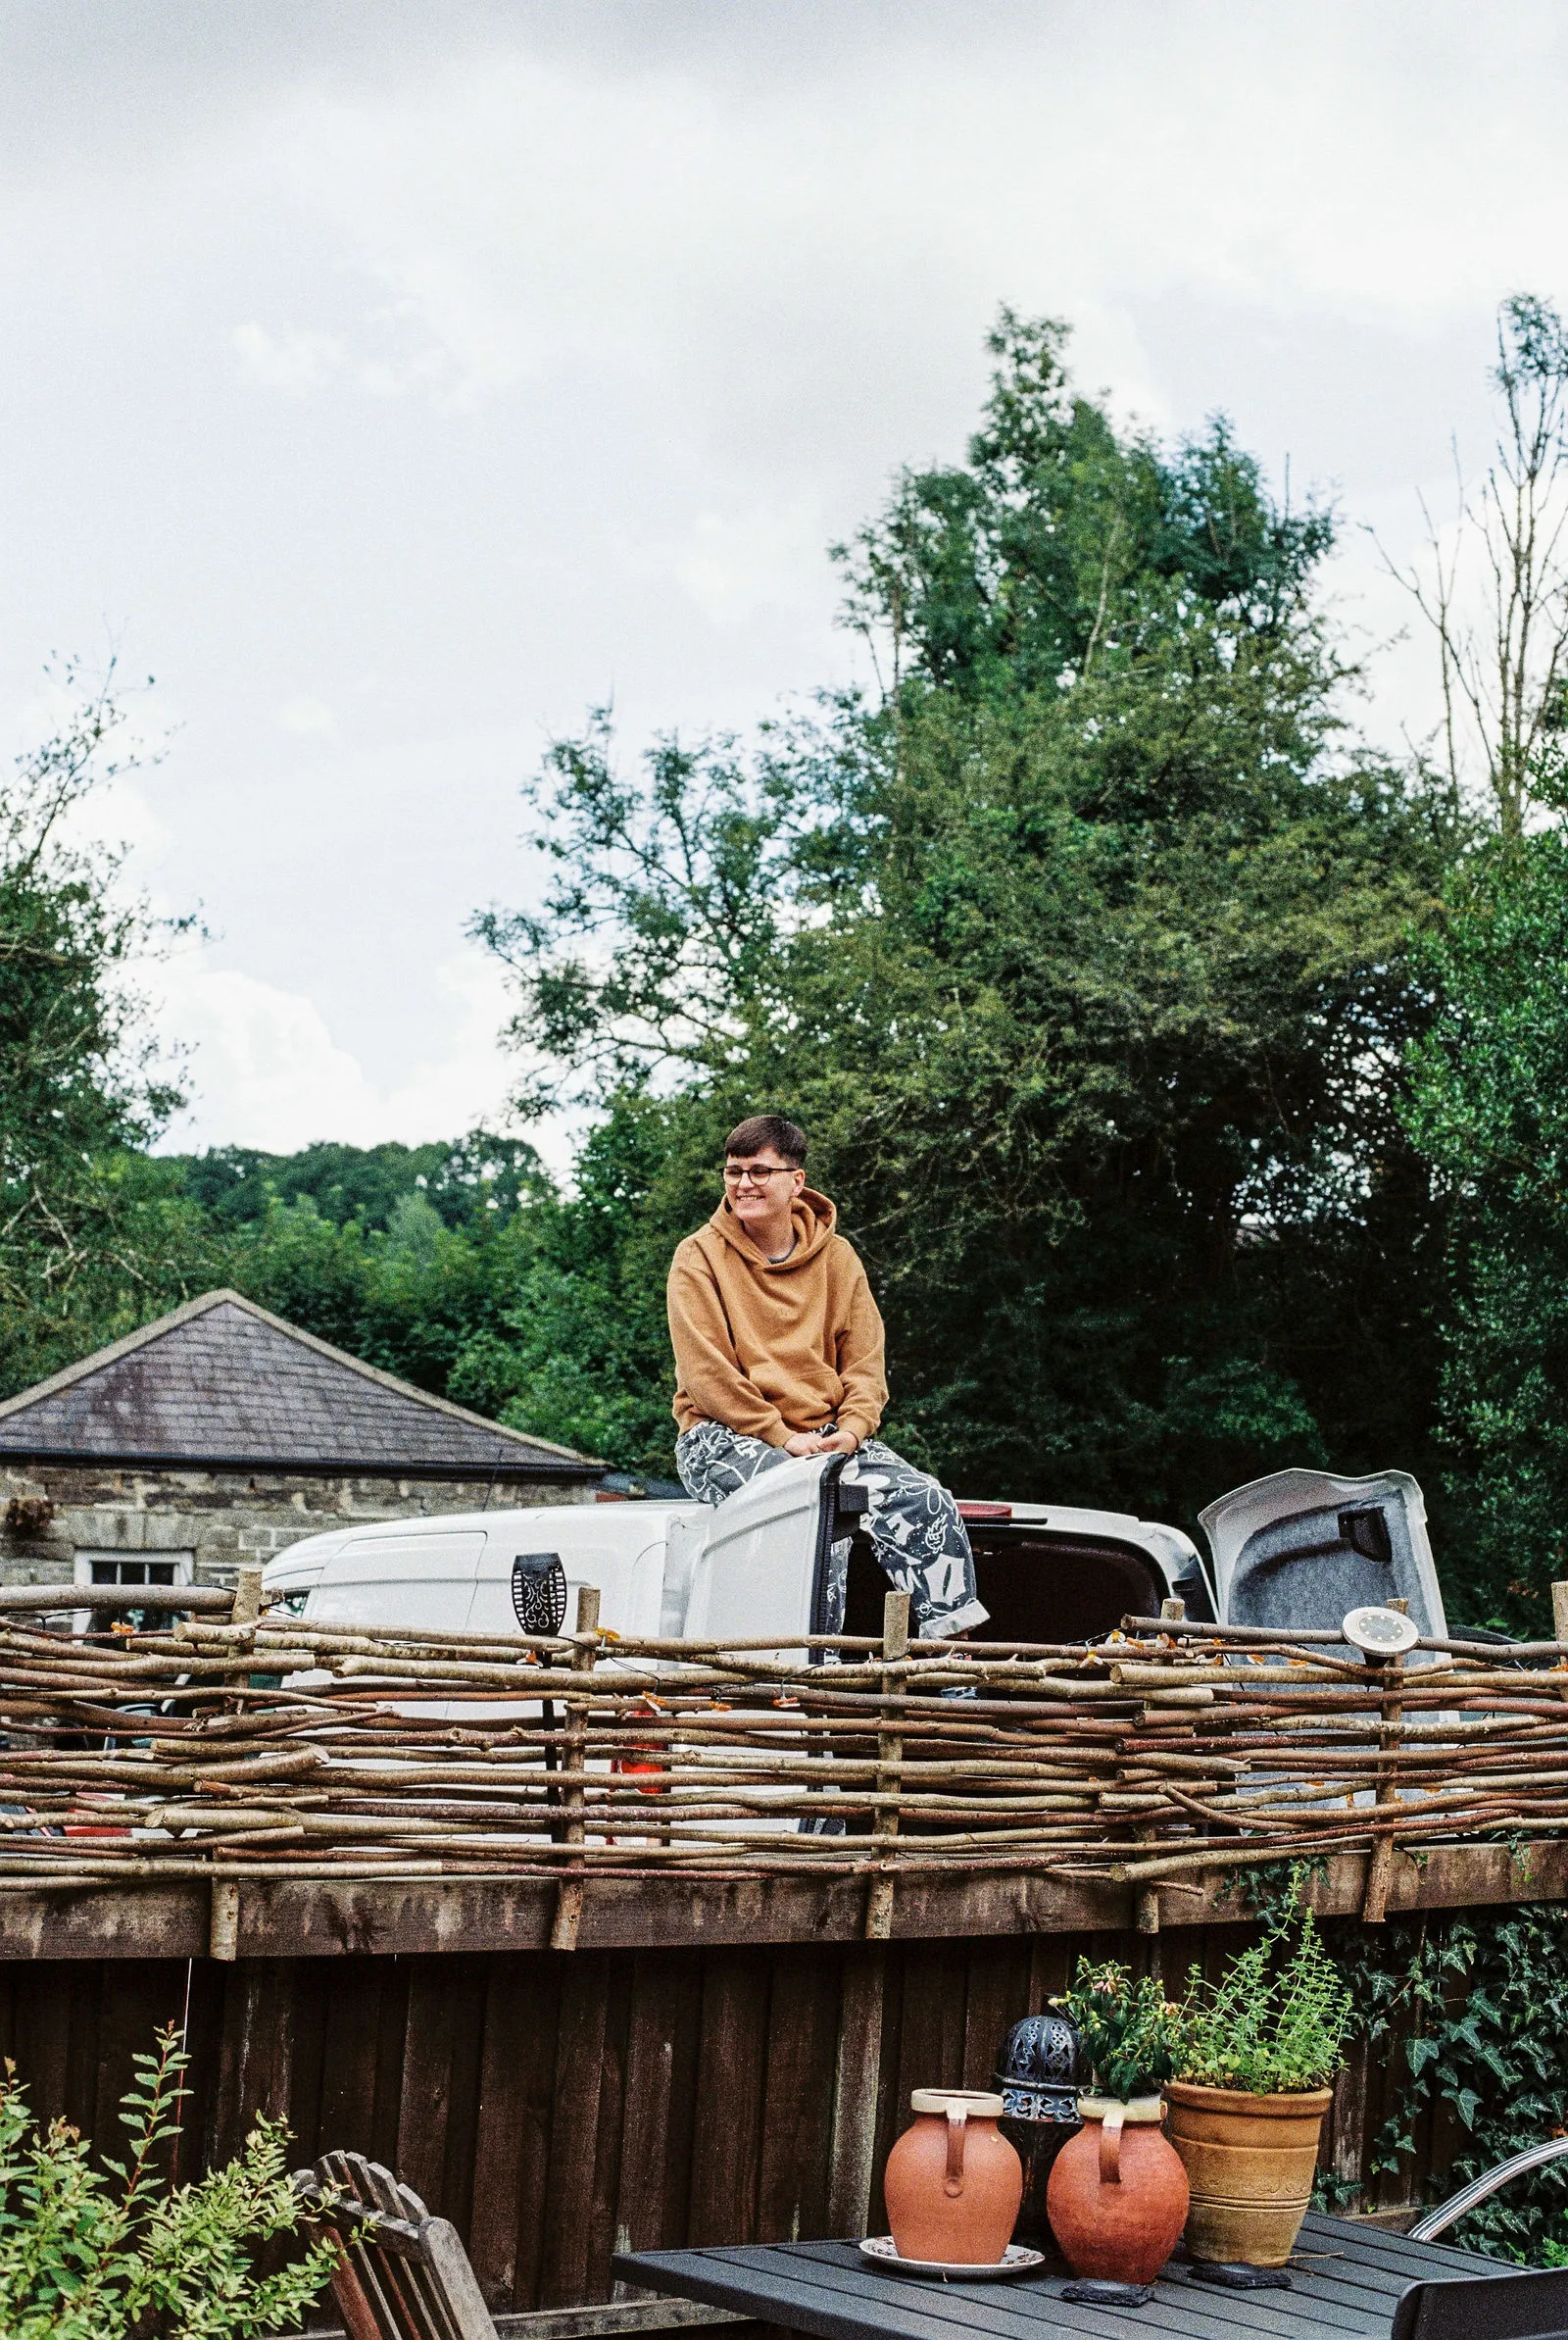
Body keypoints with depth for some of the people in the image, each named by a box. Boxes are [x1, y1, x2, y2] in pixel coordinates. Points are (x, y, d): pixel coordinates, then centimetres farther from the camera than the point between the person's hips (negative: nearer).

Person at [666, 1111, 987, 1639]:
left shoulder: (837, 1257, 11)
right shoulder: (699, 1257, -1)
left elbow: (864, 1364, 9)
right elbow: (707, 1373, -9)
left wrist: (850, 1432, -11)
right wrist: (783, 1437, -17)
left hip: (826, 1433, 4)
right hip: (724, 1435, -4)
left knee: (925, 1500, -20)